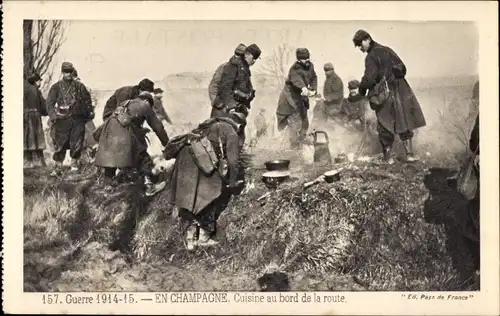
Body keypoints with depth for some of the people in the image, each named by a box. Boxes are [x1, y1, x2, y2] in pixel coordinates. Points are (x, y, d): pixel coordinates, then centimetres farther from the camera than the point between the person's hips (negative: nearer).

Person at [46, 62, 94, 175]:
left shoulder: (79, 86, 9)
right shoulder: (56, 87, 4)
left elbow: (87, 100, 15)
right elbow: (50, 102, 1)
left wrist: (90, 113, 9)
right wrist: (53, 116, -12)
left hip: (78, 119, 1)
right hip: (62, 119, -1)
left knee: (77, 143, -1)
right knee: (60, 144, 0)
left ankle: (74, 163, 18)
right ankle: (58, 167, 9)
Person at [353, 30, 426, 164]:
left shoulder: (371, 57, -11)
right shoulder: (387, 50, 11)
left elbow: (369, 79, -19)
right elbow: (402, 68, 14)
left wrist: (361, 90, -3)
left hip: (384, 96, -6)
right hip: (399, 91, 6)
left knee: (385, 126, 4)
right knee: (404, 123, 10)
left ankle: (387, 156, 8)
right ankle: (409, 153, 9)